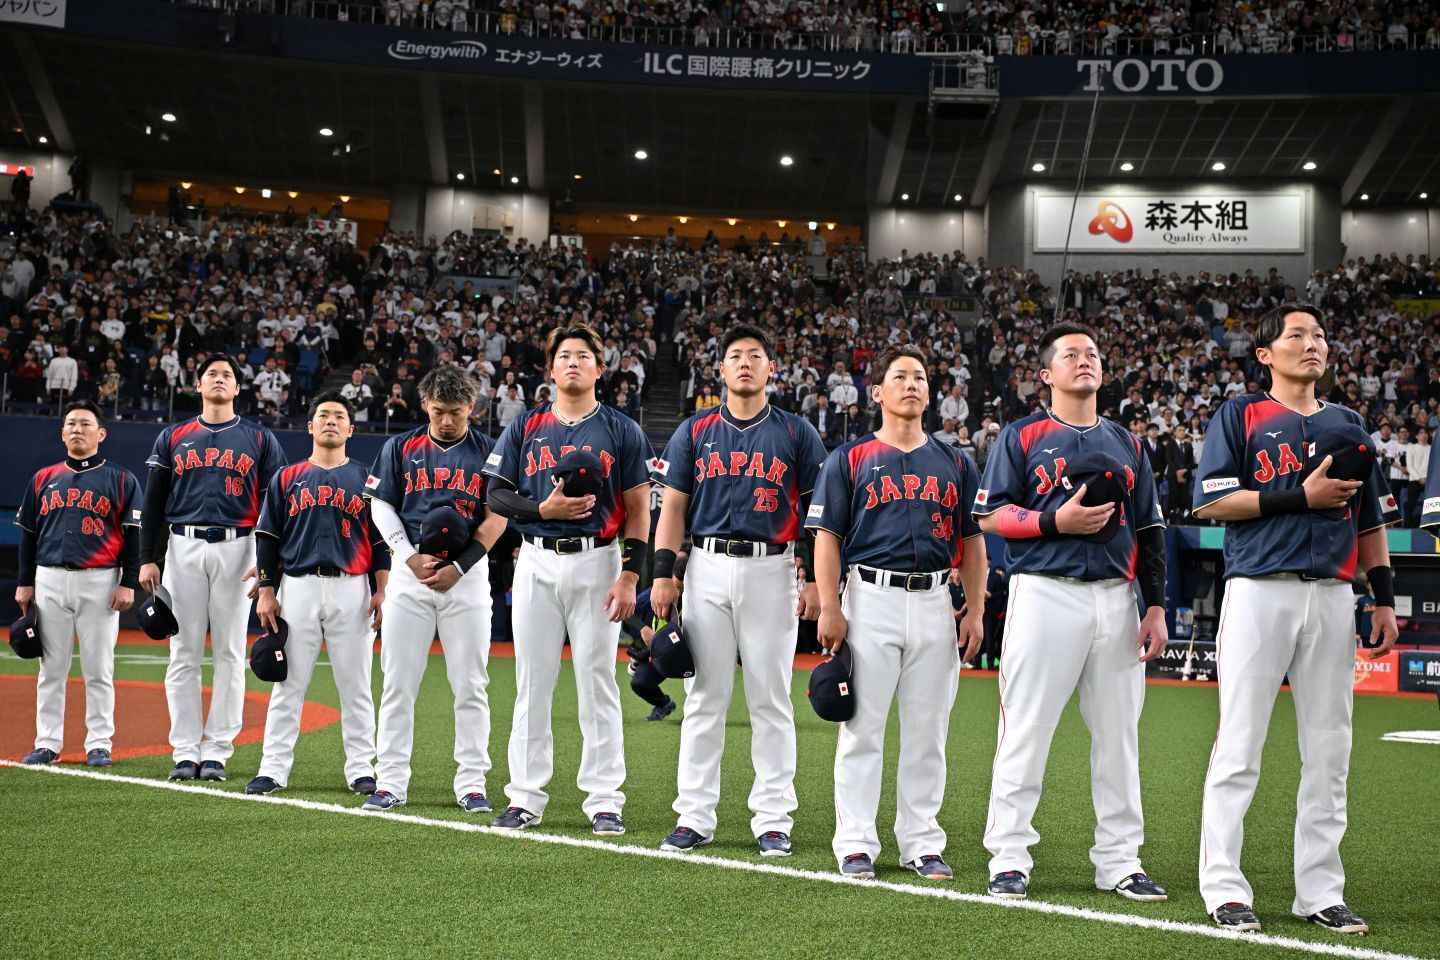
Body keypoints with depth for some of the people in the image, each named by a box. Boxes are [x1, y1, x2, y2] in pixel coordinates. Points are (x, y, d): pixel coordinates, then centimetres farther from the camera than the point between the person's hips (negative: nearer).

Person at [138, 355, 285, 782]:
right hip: (183, 549, 1)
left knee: (230, 654, -1)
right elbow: (154, 502, 11)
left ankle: (217, 751, 4)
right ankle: (186, 751, 5)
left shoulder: (260, 439, 9)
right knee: (183, 654, 0)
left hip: (236, 549, -1)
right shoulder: (173, 438, 13)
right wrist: (147, 559, 1)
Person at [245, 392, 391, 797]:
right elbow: (267, 538, 10)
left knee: (355, 684, 2)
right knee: (288, 683, 1)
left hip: (351, 589, 0)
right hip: (297, 588, 1)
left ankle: (361, 769, 8)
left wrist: (382, 591, -3)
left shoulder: (365, 479, 10)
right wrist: (266, 592, 1)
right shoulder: (286, 478, 11)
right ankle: (273, 769, 5)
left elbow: (380, 539, 7)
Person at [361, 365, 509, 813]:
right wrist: (410, 557, -8)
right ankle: (391, 781, 7)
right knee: (398, 683, 1)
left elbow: (496, 518, -1)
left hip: (467, 574, -1)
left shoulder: (488, 452, 3)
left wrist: (459, 567, -11)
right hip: (409, 573, 1)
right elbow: (381, 506, 6)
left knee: (470, 685, 1)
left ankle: (471, 783, 8)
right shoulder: (400, 448, 7)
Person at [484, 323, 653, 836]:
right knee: (532, 682, 5)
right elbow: (496, 495, 8)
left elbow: (638, 509, 1)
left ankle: (604, 800, 6)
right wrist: (543, 508, -11)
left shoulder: (622, 431, 3)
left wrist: (629, 576, -8)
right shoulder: (525, 427, 9)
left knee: (598, 682, -1)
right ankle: (526, 796, 11)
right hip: (537, 563, 2)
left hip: (597, 562, -2)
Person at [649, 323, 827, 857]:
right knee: (705, 696, 4)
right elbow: (673, 506, 8)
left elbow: (816, 513, 4)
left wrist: (816, 582, -4)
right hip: (707, 569, 1)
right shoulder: (695, 432, 10)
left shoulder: (796, 434, 5)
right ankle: (694, 817, 9)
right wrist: (663, 574, -1)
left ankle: (773, 819, 8)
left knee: (770, 699, 2)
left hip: (771, 571, -1)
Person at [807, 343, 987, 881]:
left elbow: (972, 541, 14)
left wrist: (975, 612, 6)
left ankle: (922, 842, 15)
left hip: (934, 602, 3)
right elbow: (827, 537, 0)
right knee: (863, 727, -1)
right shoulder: (850, 459, 4)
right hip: (870, 599, -3)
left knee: (928, 731, 6)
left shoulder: (954, 464, 13)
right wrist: (828, 608, -10)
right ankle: (855, 842, 6)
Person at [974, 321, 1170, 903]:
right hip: (1044, 593, -4)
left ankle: (1119, 860, 13)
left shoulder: (1126, 443, 18)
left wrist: (1156, 605, 8)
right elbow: (990, 516, -1)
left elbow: (1149, 531, 17)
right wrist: (1057, 520, -14)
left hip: (1116, 598, 4)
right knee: (1026, 728, -5)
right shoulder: (1022, 437, 5)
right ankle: (1009, 855, 3)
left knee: (1118, 733, 6)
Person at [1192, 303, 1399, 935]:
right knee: (1240, 744, -5)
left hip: (1333, 595, 5)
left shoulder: (1349, 425, 19)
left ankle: (1320, 891, 13)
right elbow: (1210, 502, -6)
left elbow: (1371, 520, 20)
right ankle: (1223, 887, 1)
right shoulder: (1240, 416, 5)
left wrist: (1385, 600, 11)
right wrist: (1302, 496, -12)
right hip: (1259, 592, -5)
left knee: (1329, 750, 6)